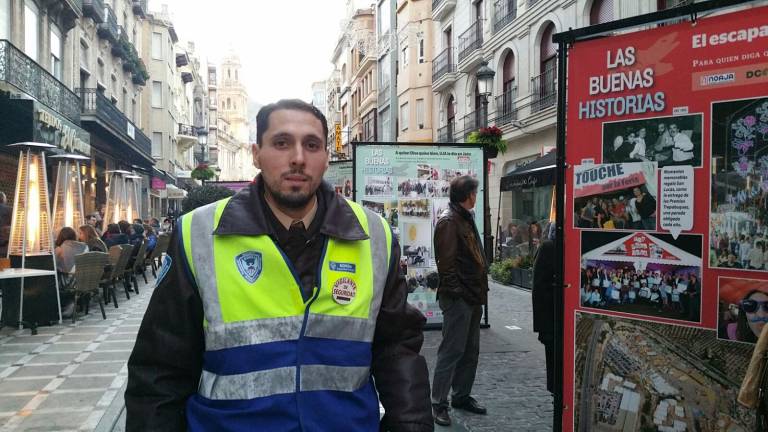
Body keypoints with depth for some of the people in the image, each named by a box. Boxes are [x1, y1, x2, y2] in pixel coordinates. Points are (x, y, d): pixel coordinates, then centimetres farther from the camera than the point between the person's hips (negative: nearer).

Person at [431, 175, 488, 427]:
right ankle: (438, 403, 4)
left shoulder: (466, 218, 17)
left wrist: (480, 290, 15)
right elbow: (446, 262, -19)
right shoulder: (448, 221, -13)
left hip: (472, 296, 10)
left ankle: (462, 395, 26)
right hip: (458, 298, -10)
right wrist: (455, 291, -21)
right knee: (452, 350, -5)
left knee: (471, 350, 15)